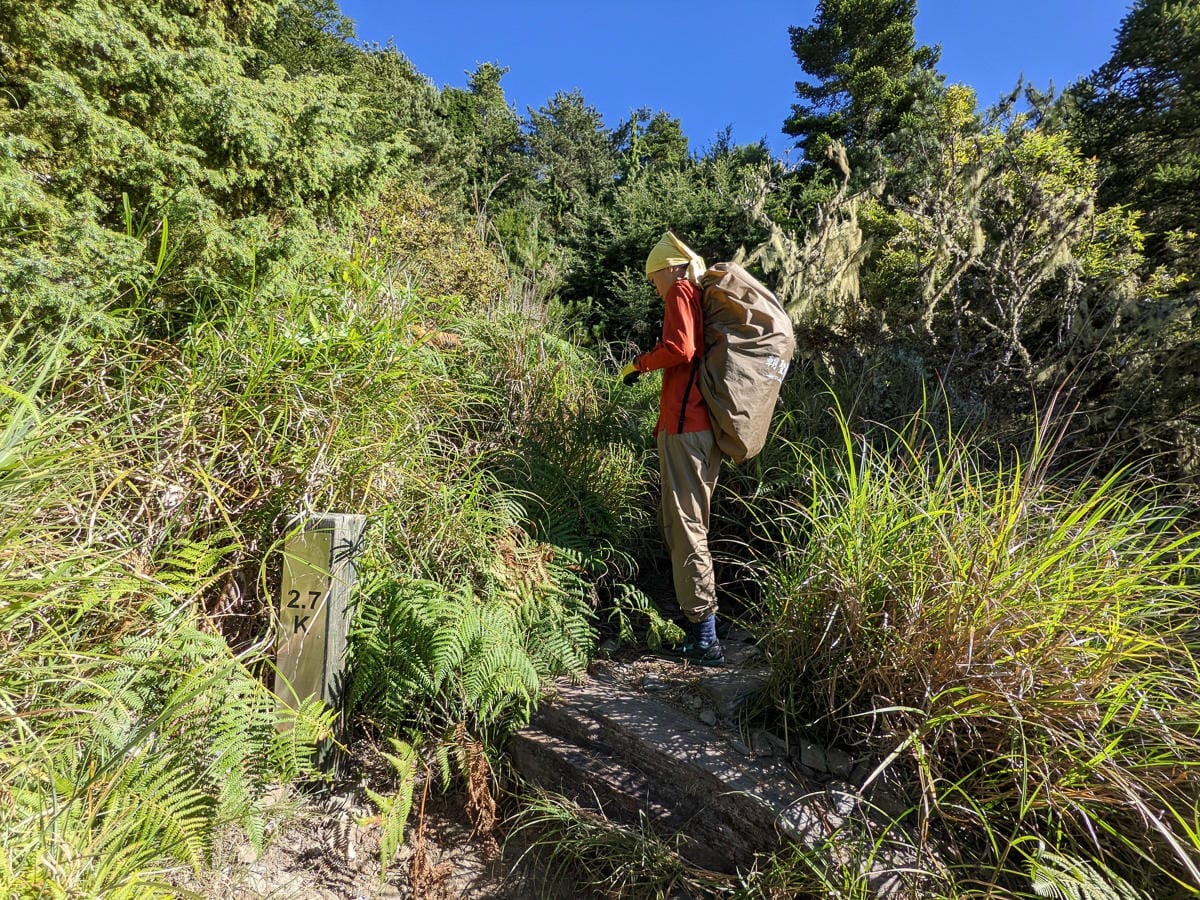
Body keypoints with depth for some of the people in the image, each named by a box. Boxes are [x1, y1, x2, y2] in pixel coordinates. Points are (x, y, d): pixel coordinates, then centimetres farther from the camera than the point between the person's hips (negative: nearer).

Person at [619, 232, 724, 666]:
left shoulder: (682, 292, -2)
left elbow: (679, 348, -18)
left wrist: (639, 364, -3)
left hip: (684, 426, -10)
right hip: (706, 427, 10)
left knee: (685, 527, -8)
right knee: (676, 522, 16)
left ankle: (704, 638, -4)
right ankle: (700, 630, 24)